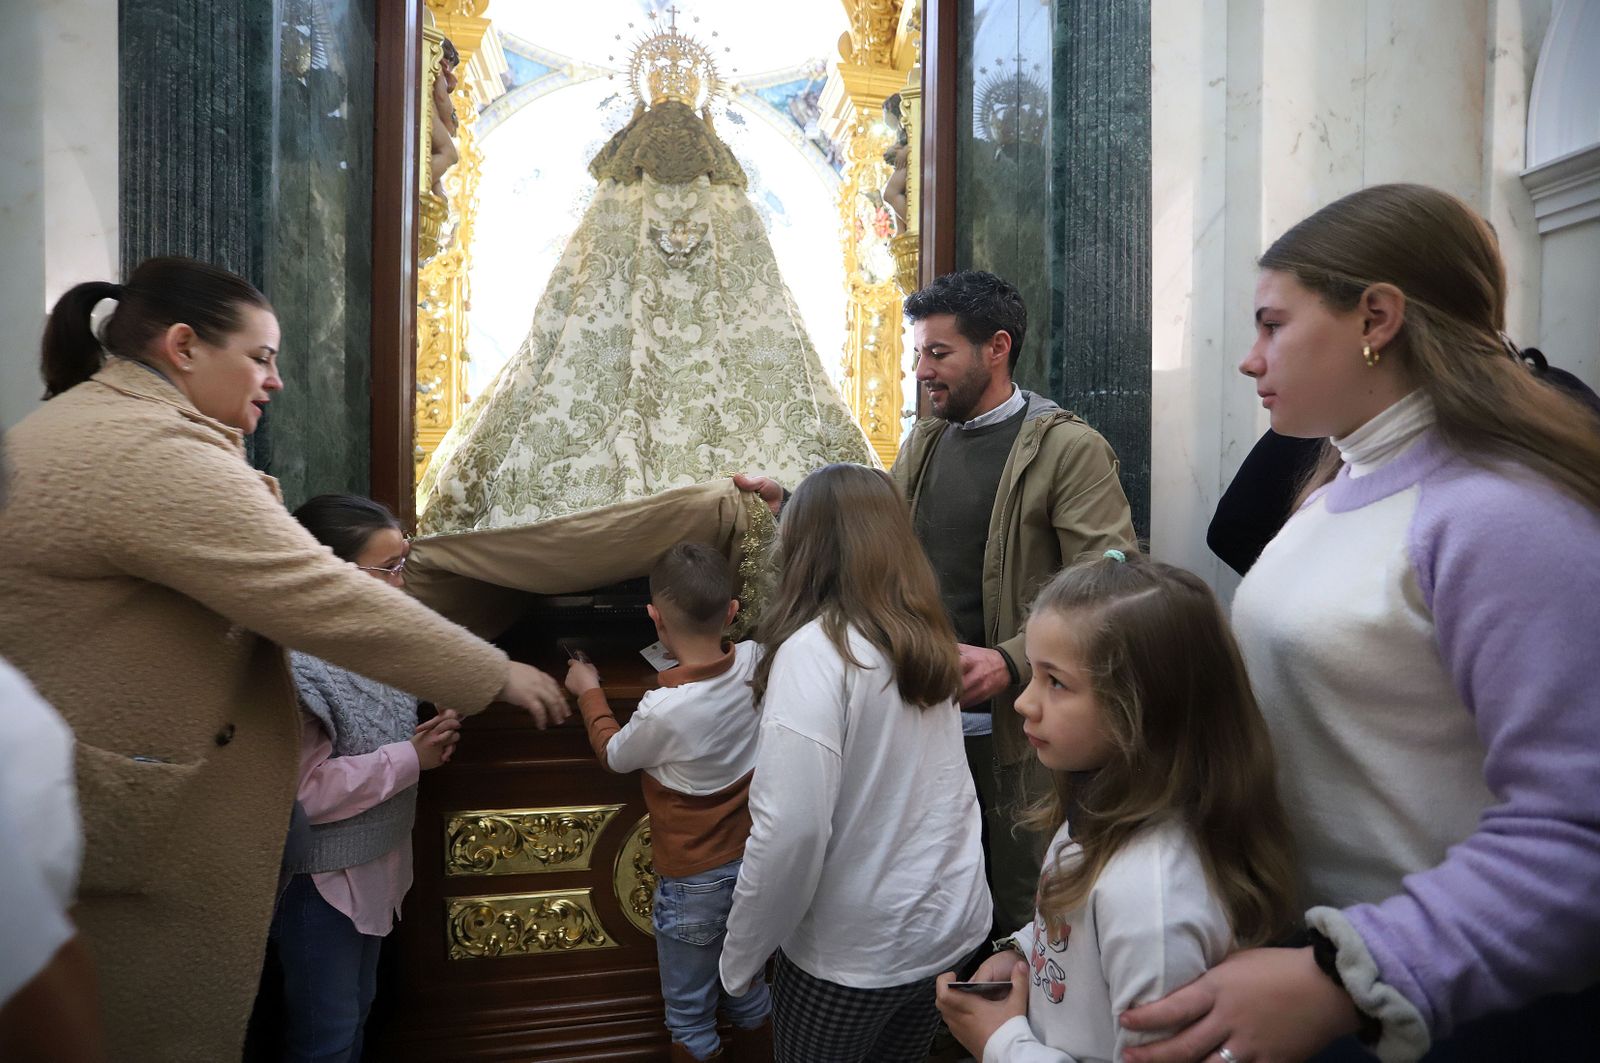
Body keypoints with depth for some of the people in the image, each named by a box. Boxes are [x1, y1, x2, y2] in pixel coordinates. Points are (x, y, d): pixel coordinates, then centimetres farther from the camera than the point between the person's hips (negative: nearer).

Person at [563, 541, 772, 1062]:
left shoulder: (663, 710, -29)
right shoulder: (755, 664, -17)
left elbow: (614, 754, -6)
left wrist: (589, 693, 9)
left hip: (694, 883, -5)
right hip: (756, 863, 6)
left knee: (690, 1016, 18)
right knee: (749, 991, 27)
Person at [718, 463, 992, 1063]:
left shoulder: (815, 649, -22)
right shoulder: (926, 637, 0)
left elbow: (791, 829, -27)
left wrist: (741, 956, -11)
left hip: (854, 952, -6)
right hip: (954, 924, 6)